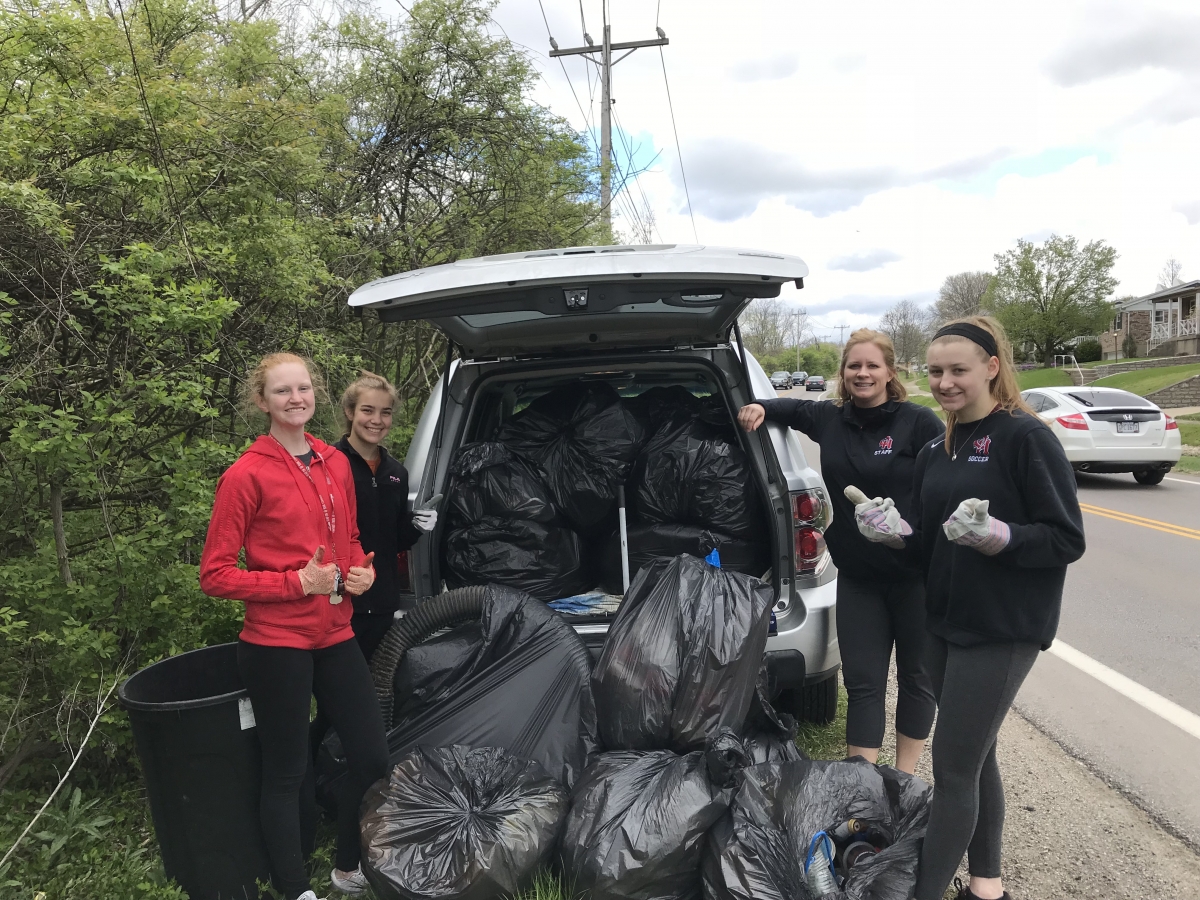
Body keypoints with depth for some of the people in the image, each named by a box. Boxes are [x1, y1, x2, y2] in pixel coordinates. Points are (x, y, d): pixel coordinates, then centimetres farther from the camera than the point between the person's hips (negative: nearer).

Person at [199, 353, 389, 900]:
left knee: (373, 758, 12)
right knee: (286, 773, 8)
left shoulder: (336, 465, 6)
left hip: (334, 636, 6)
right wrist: (298, 582, -18)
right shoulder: (246, 475, -12)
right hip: (276, 644, -6)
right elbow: (215, 575, -10)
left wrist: (362, 571, -1)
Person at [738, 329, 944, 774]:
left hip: (915, 574, -3)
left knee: (916, 677, 14)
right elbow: (792, 408, 22)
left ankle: (903, 778, 30)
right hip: (857, 576, 3)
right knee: (863, 683, 5)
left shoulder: (918, 422, -10)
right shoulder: (830, 418, 3)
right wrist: (760, 408, 2)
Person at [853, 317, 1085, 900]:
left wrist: (995, 535, -31)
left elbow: (1067, 539, -15)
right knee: (974, 758, 18)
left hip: (1003, 629, -7)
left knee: (953, 765, -3)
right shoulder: (936, 451, 10)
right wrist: (896, 531, -6)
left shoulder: (1026, 437, -13)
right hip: (945, 622, 8)